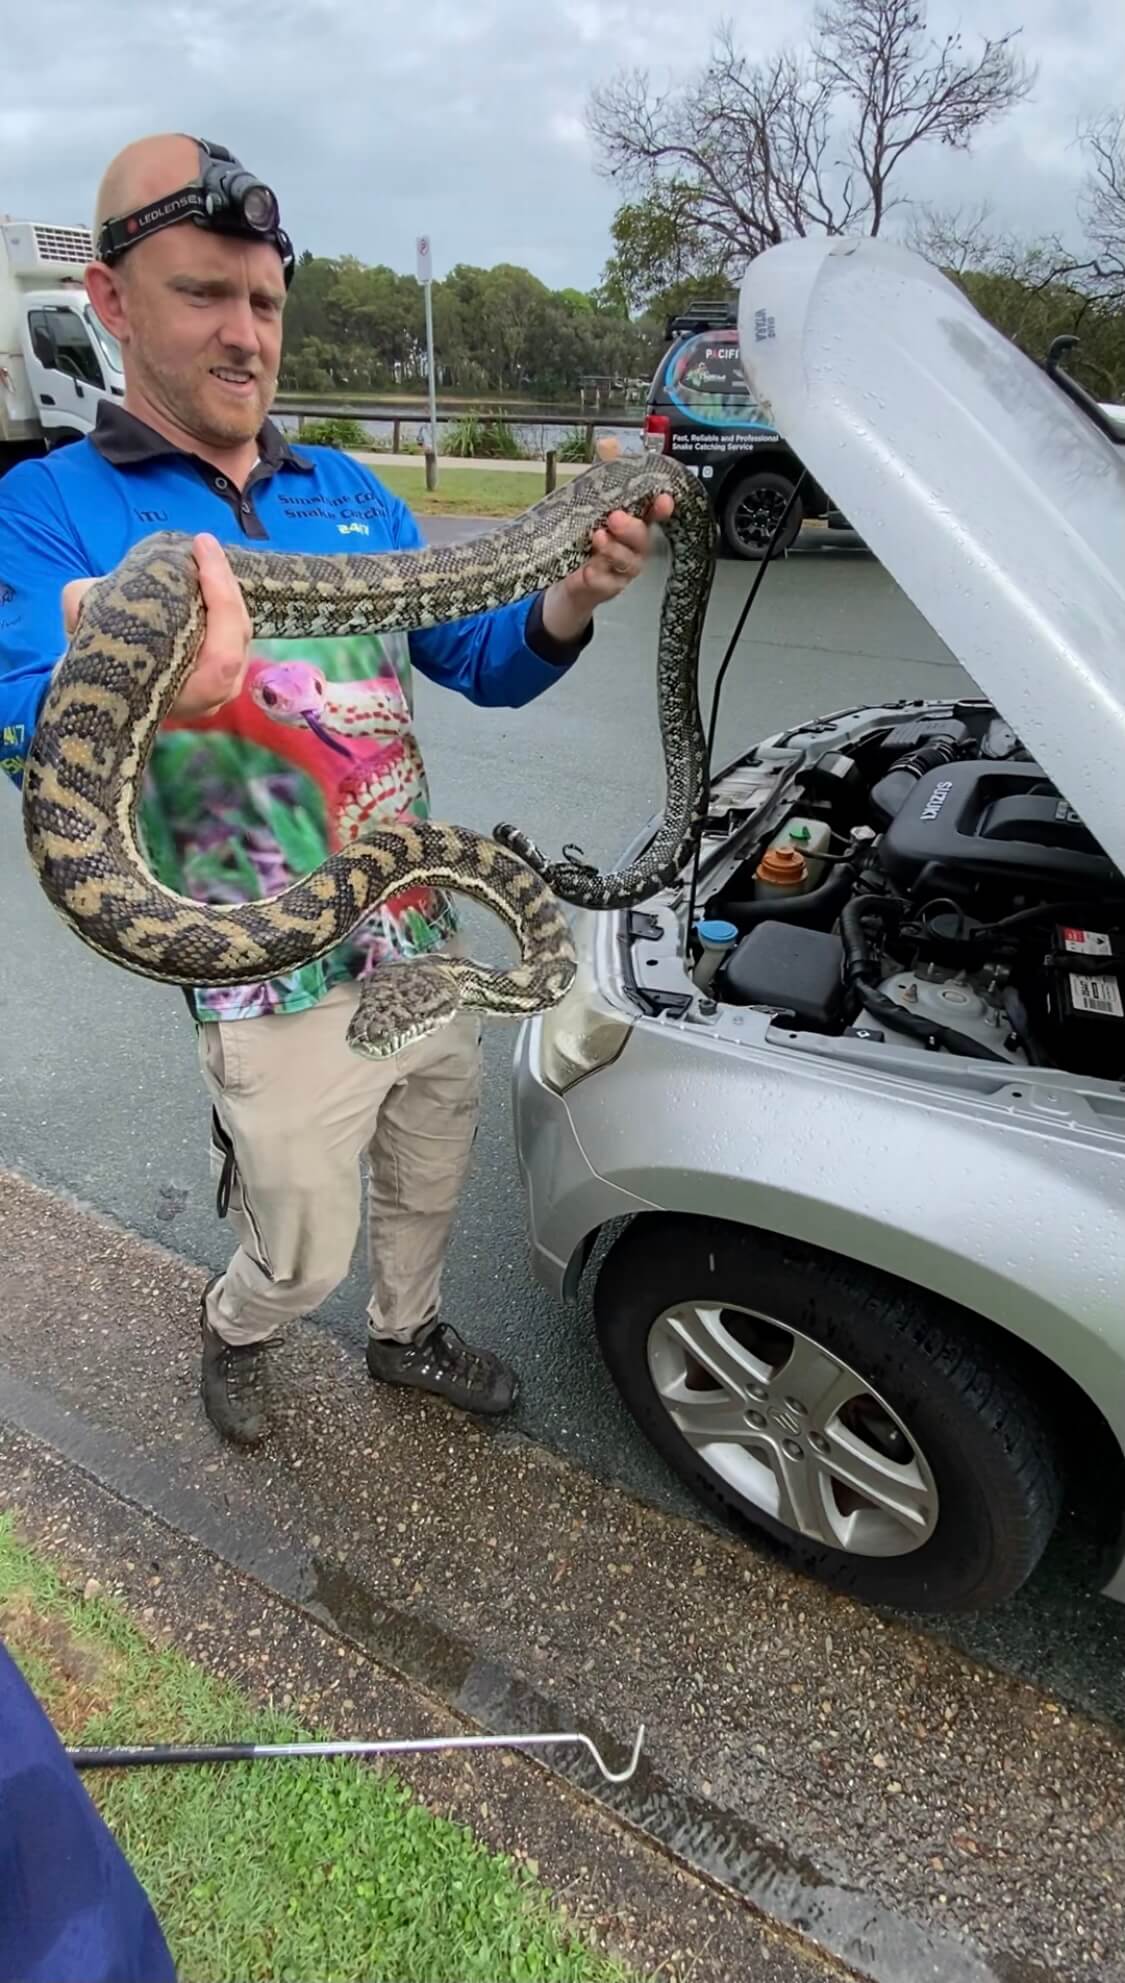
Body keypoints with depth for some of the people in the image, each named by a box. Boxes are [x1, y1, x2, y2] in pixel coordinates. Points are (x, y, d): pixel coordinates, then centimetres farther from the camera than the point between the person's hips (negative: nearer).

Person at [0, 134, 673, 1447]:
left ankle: (406, 1333, 54)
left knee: (429, 1189, 25)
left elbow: (486, 661, 2)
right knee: (305, 1257, 14)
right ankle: (234, 1329, 49)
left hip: (428, 951, 5)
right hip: (279, 1000, -5)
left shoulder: (349, 493, 5)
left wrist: (572, 598, -22)